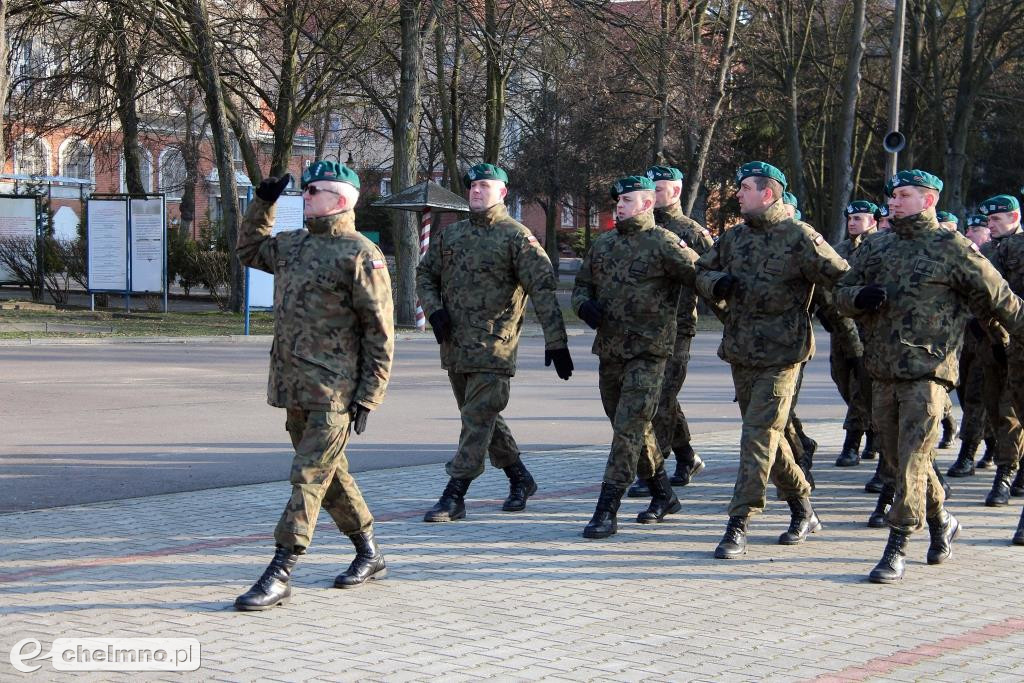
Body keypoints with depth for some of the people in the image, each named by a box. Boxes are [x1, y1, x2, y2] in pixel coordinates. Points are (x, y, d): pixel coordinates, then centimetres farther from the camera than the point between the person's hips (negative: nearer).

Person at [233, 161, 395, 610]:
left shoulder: (360, 255, -10)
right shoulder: (292, 246, 14)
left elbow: (380, 332, -11)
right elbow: (249, 250, 35)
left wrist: (368, 396, -14)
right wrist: (263, 203, 21)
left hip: (334, 392, -8)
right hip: (294, 387, 9)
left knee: (309, 477, -9)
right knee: (330, 475, 16)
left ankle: (279, 575, -9)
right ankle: (370, 556, 30)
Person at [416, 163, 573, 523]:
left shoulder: (517, 236, -5)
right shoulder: (450, 234, 13)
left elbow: (543, 288, -12)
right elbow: (425, 274, 20)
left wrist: (556, 341, -19)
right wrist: (434, 310, 0)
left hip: (494, 345, -7)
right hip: (454, 344, 7)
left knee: (478, 421, -8)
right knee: (483, 418, 15)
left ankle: (453, 497, -7)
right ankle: (520, 480, 30)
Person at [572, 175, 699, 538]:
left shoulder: (665, 244, -7)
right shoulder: (603, 244, 13)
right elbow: (582, 286, 16)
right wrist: (584, 306, -1)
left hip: (648, 351, -7)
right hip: (609, 349, 7)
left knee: (628, 427, -13)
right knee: (634, 427, 16)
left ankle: (606, 511, -11)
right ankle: (664, 496, 33)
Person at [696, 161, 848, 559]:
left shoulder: (799, 238, -8)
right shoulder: (734, 238, 11)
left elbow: (843, 280, -9)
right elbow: (702, 273, 16)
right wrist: (717, 283, -6)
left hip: (781, 355, -7)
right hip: (740, 353, 7)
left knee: (758, 437, -11)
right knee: (767, 435, 15)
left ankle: (738, 526, -10)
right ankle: (803, 511, 30)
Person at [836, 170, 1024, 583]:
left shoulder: (952, 248, -2)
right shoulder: (878, 248, 14)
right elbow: (841, 293, 15)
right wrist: (860, 298, -7)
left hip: (928, 373, -6)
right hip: (883, 374, 6)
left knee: (912, 460, -9)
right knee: (900, 457, 13)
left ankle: (897, 549, -5)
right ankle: (941, 522, 34)